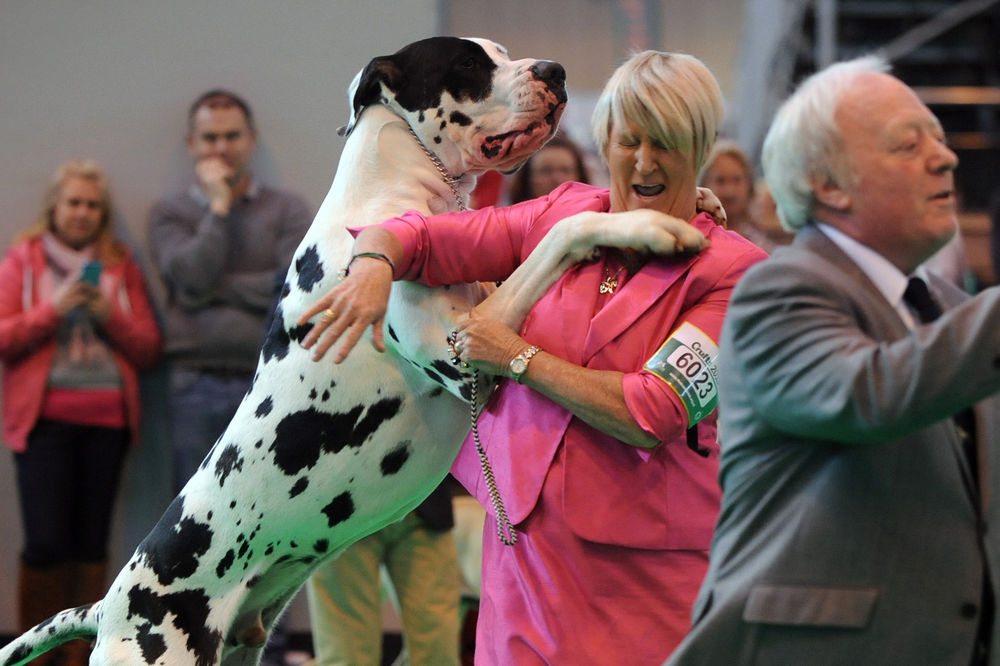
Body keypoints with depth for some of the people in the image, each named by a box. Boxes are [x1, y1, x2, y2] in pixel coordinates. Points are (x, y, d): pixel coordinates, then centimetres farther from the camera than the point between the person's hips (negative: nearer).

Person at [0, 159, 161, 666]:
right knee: (46, 542, -9)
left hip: (107, 419, 3)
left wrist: (110, 315, -7)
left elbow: (149, 349, 9)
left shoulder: (121, 267, 12)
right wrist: (54, 309, -11)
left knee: (92, 542, 1)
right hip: (44, 418, -2)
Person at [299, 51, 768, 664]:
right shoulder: (560, 216, 6)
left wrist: (517, 358, -8)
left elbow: (650, 416, -15)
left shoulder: (734, 269, -6)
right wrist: (373, 264, -14)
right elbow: (417, 236, 10)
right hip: (527, 550, 3)